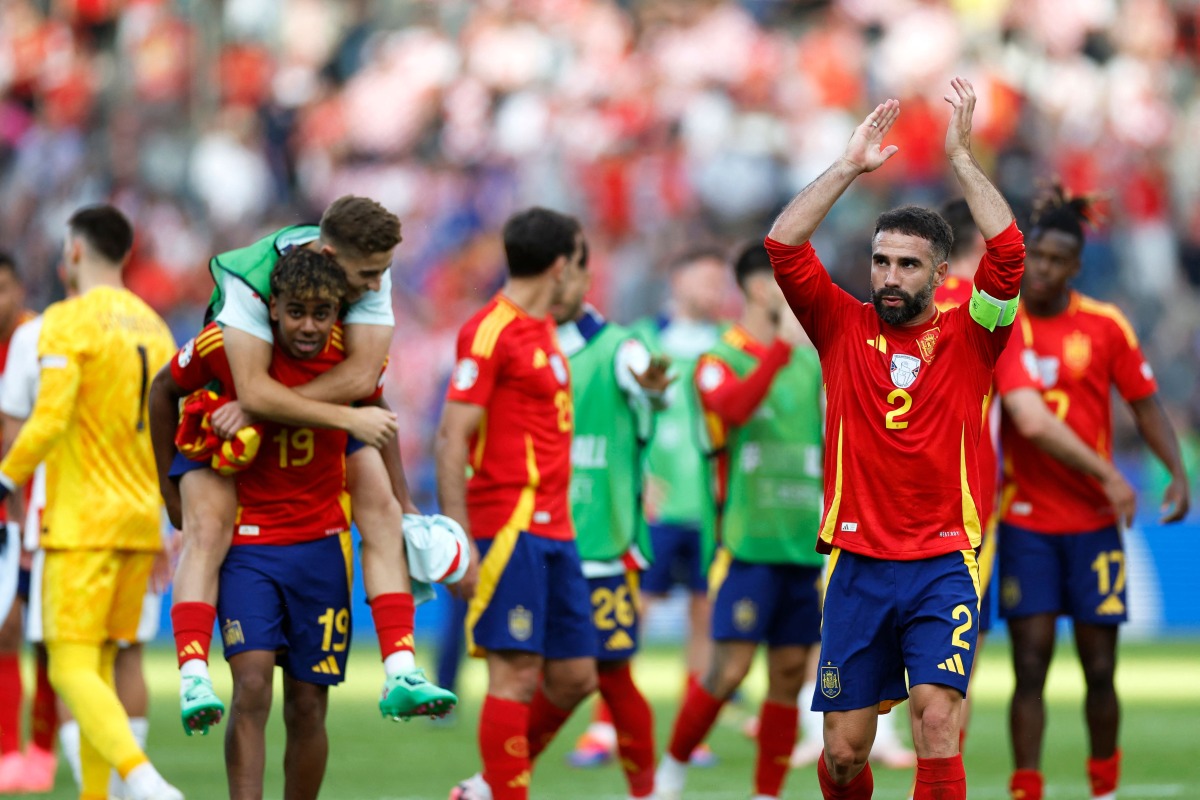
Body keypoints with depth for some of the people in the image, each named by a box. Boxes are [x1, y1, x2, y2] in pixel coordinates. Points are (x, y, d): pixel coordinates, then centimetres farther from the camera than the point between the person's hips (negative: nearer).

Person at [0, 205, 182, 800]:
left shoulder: (70, 320, -9)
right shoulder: (153, 326, 14)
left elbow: (49, 420, -19)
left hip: (82, 522, -7)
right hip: (141, 521, 7)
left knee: (73, 670, -10)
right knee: (98, 669, 13)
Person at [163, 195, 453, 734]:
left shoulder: (371, 275, -22)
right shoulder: (251, 279, -35)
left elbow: (362, 373, -29)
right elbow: (254, 390, -40)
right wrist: (348, 419, -40)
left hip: (325, 412, 4)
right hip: (227, 404, -4)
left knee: (383, 509, -10)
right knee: (208, 524, -24)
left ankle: (401, 675, -11)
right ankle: (193, 679, -30)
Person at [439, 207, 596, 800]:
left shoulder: (544, 329, 16)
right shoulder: (490, 332, -11)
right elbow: (452, 439, -14)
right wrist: (459, 541, -19)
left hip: (554, 529, 9)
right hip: (511, 526, -9)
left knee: (574, 676, 8)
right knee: (516, 673, -8)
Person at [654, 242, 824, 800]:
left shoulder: (813, 361, 13)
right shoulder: (720, 360, -4)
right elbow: (734, 408, -26)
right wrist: (781, 348, -30)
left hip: (805, 541, 5)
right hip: (747, 544, -5)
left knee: (789, 673, 4)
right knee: (729, 669, -8)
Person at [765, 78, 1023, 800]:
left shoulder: (967, 338, 3)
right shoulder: (844, 329, 6)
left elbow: (1008, 252, -10)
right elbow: (784, 246, -2)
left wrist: (962, 156, -9)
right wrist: (850, 166, -3)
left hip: (943, 566, -2)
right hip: (858, 565, 2)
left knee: (938, 720, -18)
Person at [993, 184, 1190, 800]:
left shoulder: (1105, 326, 0)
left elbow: (1145, 404, 5)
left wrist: (1177, 472, -8)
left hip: (1094, 520, 0)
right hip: (1026, 522, 0)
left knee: (1099, 671, 3)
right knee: (1030, 668, -7)